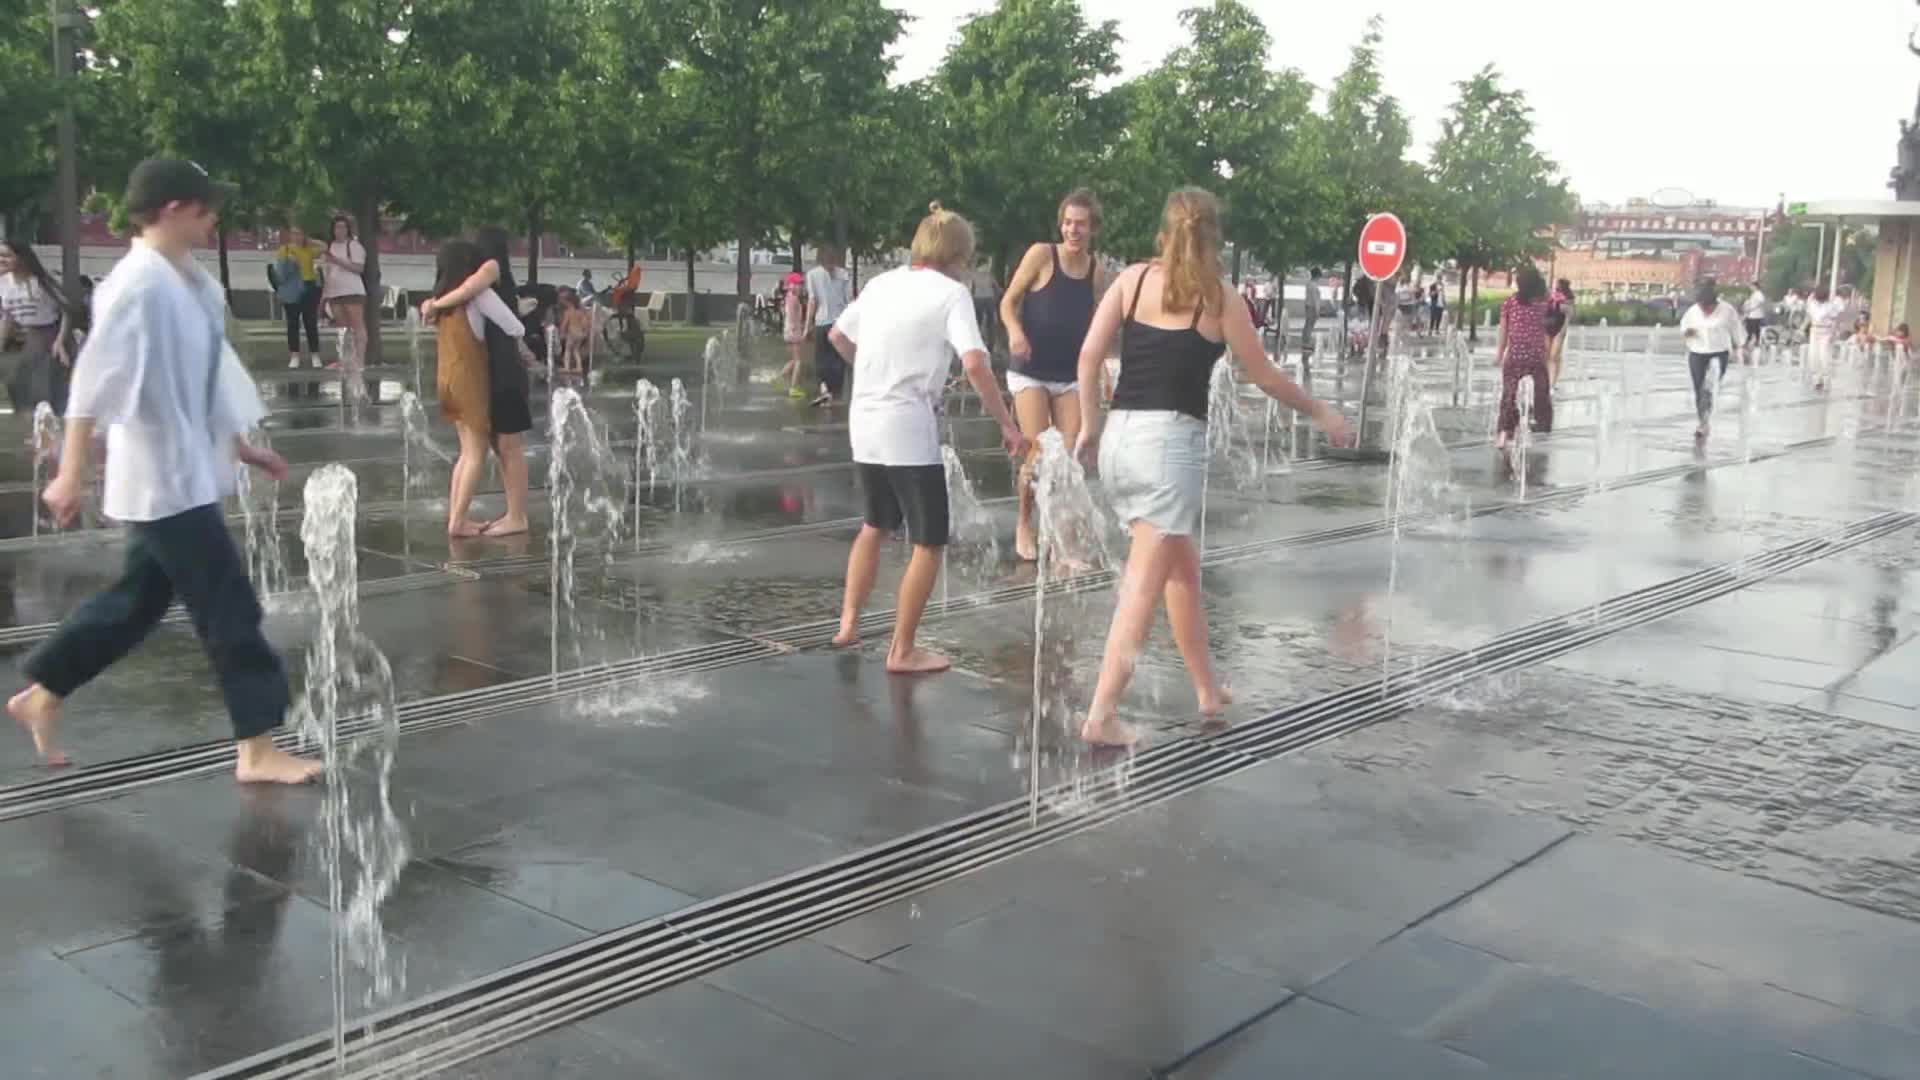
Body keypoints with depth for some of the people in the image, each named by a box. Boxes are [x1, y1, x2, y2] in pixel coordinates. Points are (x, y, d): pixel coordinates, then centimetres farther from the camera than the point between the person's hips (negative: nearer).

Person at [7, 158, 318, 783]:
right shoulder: (138, 283, -19)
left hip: (186, 472, 10)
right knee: (229, 608, -5)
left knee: (139, 599, 19)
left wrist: (242, 449, 23)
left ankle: (40, 697, 34)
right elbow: (94, 381, -21)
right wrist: (71, 474, -21)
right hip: (162, 477, -10)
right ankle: (257, 750, 2)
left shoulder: (189, 284, 10)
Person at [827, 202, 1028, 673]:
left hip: (864, 422, 7)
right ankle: (902, 651, 7)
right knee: (929, 543, 4)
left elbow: (837, 336, 23)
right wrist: (1007, 425, -14)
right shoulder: (951, 292, -8)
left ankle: (849, 622, 26)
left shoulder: (881, 283, 11)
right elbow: (975, 365, -20)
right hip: (909, 428, -7)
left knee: (875, 525, 27)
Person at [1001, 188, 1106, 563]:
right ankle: (1024, 525, 16)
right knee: (1038, 453, -7)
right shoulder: (1041, 254, -11)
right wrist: (1015, 331, -26)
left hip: (1071, 373, 4)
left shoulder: (1096, 269, 2)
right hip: (1030, 371, -4)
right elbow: (1008, 302, -7)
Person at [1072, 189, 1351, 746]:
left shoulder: (1132, 278, 8)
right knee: (1143, 585, -4)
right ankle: (1101, 715, -9)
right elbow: (1264, 376, 6)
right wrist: (1321, 412, 21)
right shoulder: (1219, 297, 0)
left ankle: (1208, 689, 33)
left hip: (1119, 437, 5)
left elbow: (1088, 356, 2)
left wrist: (1089, 426, 13)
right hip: (1171, 441, -5)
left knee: (1182, 566, 21)